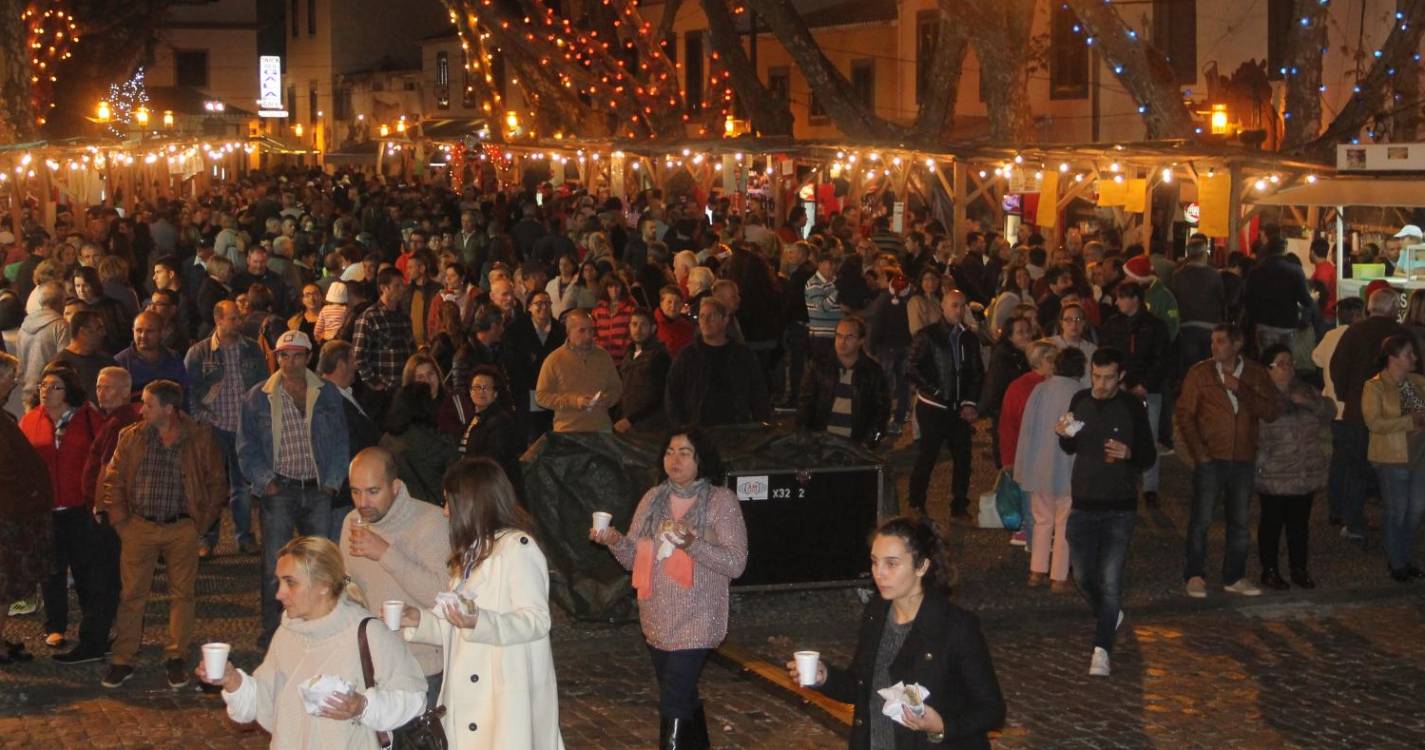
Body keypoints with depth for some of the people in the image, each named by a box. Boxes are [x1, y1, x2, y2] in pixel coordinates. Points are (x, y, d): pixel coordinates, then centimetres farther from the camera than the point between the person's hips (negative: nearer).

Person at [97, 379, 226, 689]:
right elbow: (113, 479, 8)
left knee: (181, 594, 4)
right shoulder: (131, 437, 3)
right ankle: (122, 660, 8)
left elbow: (216, 483, 5)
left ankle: (176, 658, 15)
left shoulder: (200, 438, -2)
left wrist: (202, 520, 0)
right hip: (139, 527, 1)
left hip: (182, 529, -1)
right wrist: (120, 519, 1)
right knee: (132, 595, 2)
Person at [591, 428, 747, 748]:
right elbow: (634, 559, 7)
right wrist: (615, 541, -14)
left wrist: (692, 544, -30)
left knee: (673, 705, -10)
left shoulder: (721, 501, -9)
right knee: (685, 698, 19)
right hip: (657, 622, 6)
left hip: (695, 624, -5)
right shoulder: (653, 499, 6)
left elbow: (736, 563, -15)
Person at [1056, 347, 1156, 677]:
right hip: (1083, 504, 4)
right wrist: (1064, 436, -7)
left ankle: (1102, 649, -3)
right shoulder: (1080, 401, 3)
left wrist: (1129, 453, -24)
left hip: (1119, 508, -4)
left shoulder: (1133, 408, -9)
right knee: (1083, 576, 11)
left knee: (1110, 581, -8)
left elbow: (1150, 456, -2)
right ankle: (1110, 616, 39)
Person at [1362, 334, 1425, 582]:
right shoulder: (1374, 387, -11)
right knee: (1397, 511, 3)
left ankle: (1402, 558, 27)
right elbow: (1374, 423, -19)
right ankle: (1397, 564, 16)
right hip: (1393, 458, -6)